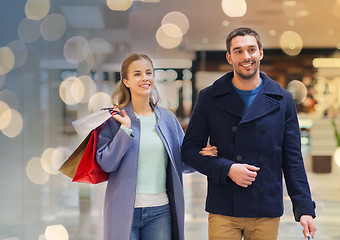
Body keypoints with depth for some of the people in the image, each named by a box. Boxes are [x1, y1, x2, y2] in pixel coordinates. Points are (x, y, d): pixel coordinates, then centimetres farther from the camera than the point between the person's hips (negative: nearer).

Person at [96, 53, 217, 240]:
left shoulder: (167, 118, 11)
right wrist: (125, 129, -15)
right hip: (125, 210, -3)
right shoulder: (115, 118, 0)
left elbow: (182, 162, 13)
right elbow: (105, 163, -8)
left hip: (160, 210, 3)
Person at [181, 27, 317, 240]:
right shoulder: (210, 98, 4)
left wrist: (304, 208, 0)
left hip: (267, 213, 1)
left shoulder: (282, 100, 7)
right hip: (223, 212, -1)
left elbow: (293, 159, 7)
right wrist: (227, 169, -11)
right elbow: (190, 149, 4)